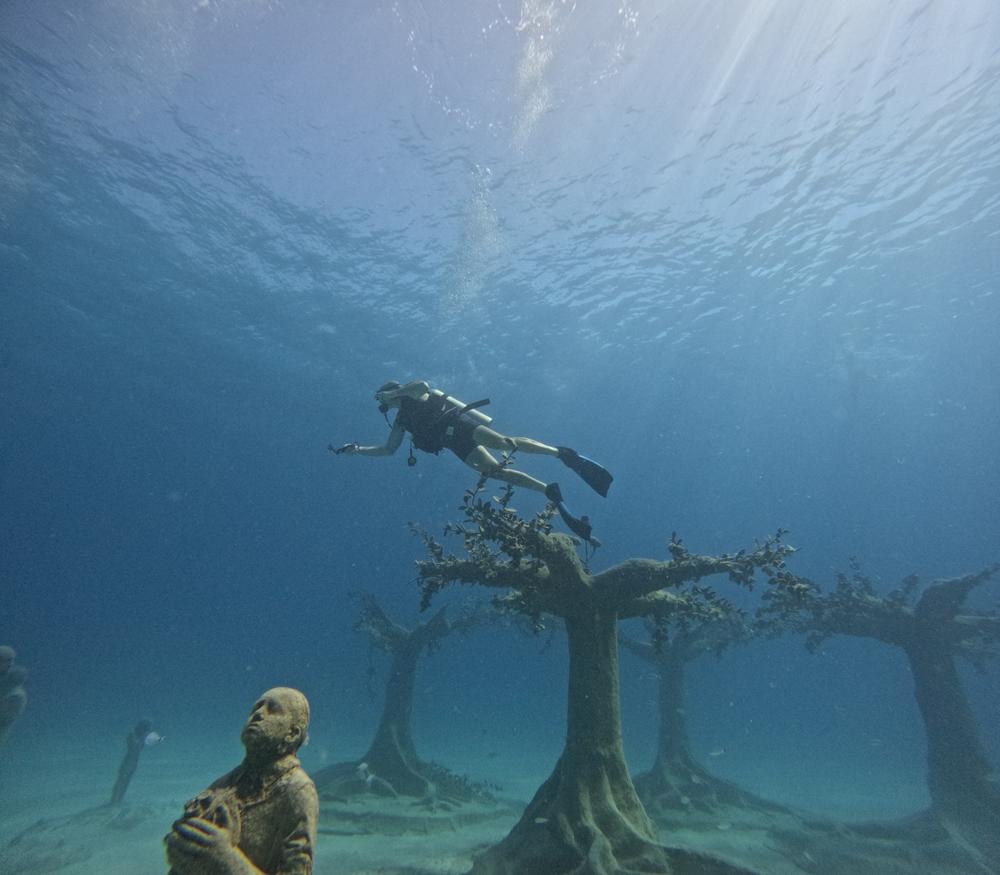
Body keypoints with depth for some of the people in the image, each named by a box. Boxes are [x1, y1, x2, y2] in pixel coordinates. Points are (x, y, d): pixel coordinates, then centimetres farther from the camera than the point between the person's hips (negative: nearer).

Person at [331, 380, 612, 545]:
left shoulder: (412, 396, 11)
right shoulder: (401, 421, 31)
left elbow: (423, 384, -12)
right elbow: (388, 449, 35)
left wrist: (392, 392, -5)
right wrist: (357, 450, 28)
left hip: (460, 425, -7)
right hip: (460, 446, 7)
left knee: (503, 442, -30)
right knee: (494, 470, -12)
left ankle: (564, 454, -32)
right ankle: (550, 492, -16)